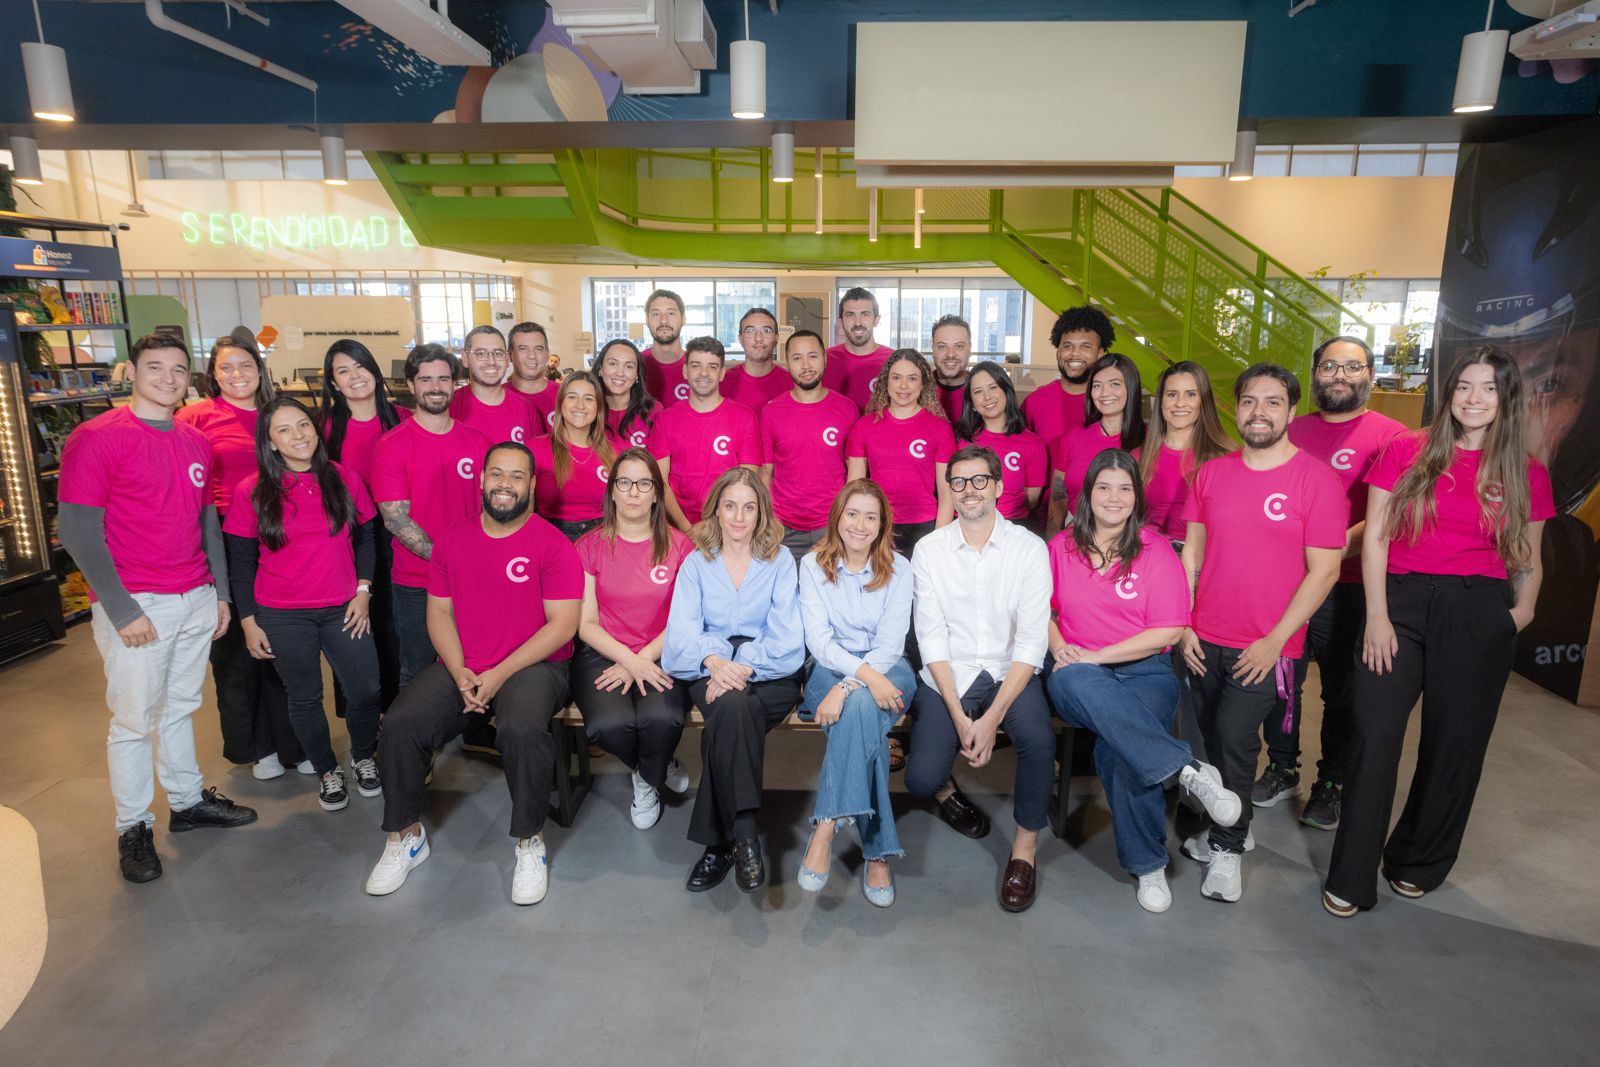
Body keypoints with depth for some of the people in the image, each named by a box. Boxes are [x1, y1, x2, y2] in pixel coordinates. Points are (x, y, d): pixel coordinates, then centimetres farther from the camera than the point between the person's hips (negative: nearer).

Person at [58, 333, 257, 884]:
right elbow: (79, 532, -11)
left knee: (180, 707, 17)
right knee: (134, 720, 4)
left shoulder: (197, 442, 10)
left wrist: (221, 591, 13)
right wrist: (121, 610, -14)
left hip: (197, 601, 6)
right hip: (136, 608, -5)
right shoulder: (96, 438, -9)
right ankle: (133, 826, 19)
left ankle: (188, 800, 30)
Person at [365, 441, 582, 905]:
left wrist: (501, 674, -16)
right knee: (399, 726, -16)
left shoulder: (553, 544, -6)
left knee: (523, 729, -33)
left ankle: (529, 842, -9)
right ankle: (406, 836, 8)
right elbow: (439, 612, 9)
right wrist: (459, 673, -7)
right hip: (460, 668, 5)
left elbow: (563, 624, -11)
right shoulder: (452, 540, 9)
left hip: (532, 666, -4)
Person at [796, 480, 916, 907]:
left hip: (886, 670, 0)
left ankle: (825, 828, -32)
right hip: (831, 668, 0)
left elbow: (890, 643, -8)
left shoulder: (898, 568, 2)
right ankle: (876, 851, -33)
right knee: (862, 712, -34)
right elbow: (818, 639, -7)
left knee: (859, 708, -36)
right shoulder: (813, 564, 2)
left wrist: (849, 687, -25)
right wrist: (863, 673, -26)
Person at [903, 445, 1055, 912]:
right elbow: (932, 638, -4)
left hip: (1010, 673, 0)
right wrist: (960, 717, -14)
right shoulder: (929, 550, -1)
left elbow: (1031, 641, -8)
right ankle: (945, 789, 21)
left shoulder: (1029, 548, -3)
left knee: (1039, 740, -30)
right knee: (921, 777, -19)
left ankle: (1025, 850, -5)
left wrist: (992, 717, -18)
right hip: (948, 676, 0)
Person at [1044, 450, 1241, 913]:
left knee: (1117, 749, -32)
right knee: (1073, 682, -38)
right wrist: (1060, 649, -8)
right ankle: (1188, 770, -33)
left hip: (1144, 671, -1)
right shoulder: (1062, 546, 9)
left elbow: (1168, 631, -4)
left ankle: (1149, 865, -10)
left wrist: (1093, 656, -12)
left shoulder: (1155, 549, 2)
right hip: (1077, 671, 1)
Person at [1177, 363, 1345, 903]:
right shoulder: (1211, 474, 4)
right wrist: (1184, 625, 2)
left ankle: (1226, 848, 9)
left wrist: (1274, 641, -13)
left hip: (1267, 647, -4)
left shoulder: (1317, 480, -8)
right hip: (1204, 641, 4)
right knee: (1214, 737, 12)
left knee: (1235, 735, -10)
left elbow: (1323, 571, -9)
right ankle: (1229, 827, 34)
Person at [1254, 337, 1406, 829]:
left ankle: (1330, 785, 24)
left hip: (1349, 588, -3)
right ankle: (1281, 770, 29)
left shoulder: (1389, 436, -3)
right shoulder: (1291, 430, 11)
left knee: (1342, 691, 8)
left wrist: (1342, 544, -23)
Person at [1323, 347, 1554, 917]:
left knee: (1455, 743, 9)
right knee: (1373, 736, -5)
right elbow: (1374, 536, 0)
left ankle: (1417, 864, 30)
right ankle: (1351, 880, 6)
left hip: (1478, 615, 2)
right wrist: (1377, 616, -7)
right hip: (1400, 601, -2)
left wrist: (1522, 610, -4)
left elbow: (1527, 560, 16)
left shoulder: (1526, 474, 8)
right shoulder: (1406, 452, 3)